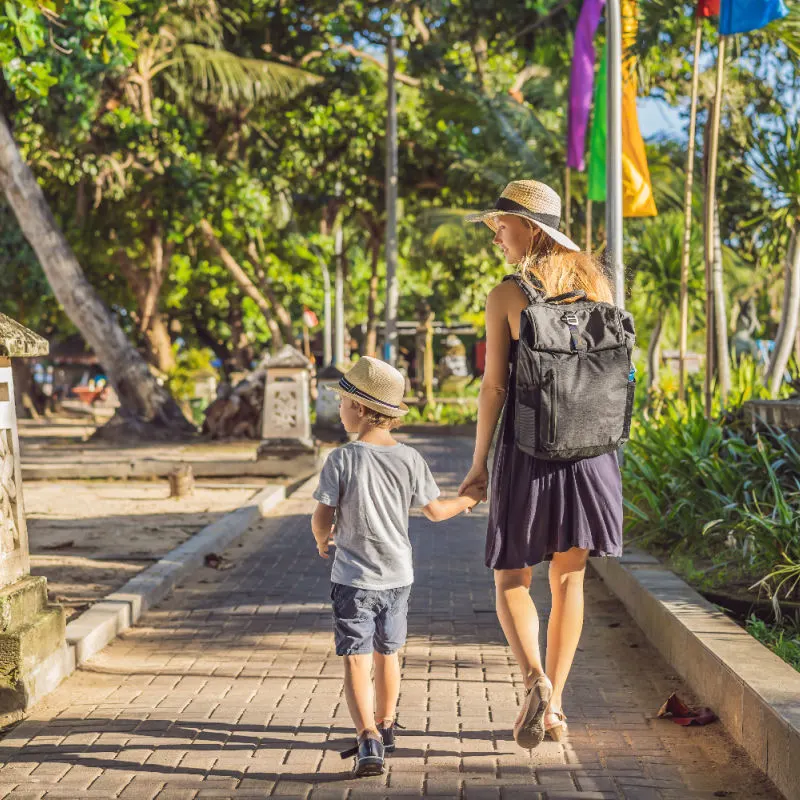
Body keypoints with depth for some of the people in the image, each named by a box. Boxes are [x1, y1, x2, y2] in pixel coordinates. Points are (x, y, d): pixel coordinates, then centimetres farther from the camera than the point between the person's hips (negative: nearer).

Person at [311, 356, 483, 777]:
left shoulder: (342, 459, -16)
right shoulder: (409, 458, -5)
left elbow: (322, 518, -15)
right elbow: (434, 510, 4)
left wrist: (322, 540, 9)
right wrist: (467, 500, 24)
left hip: (353, 579, -4)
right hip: (398, 575, 4)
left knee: (355, 658, -4)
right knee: (387, 652, 20)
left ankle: (368, 738, -20)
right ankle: (384, 726, 38)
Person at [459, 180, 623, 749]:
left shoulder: (506, 296, -9)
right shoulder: (597, 284, 4)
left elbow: (495, 387, -9)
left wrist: (479, 463, -1)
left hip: (527, 451, -4)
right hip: (590, 449, 4)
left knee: (511, 577, 8)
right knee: (569, 578, 14)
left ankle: (535, 679, -16)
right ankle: (554, 706, 18)